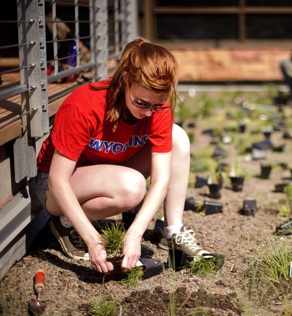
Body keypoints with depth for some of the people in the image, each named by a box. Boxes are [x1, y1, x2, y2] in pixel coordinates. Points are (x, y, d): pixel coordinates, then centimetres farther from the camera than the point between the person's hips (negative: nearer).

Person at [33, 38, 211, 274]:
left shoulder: (158, 107, -19)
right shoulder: (86, 106, -33)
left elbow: (161, 178, -22)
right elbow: (58, 181, -31)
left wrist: (134, 234, -36)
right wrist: (92, 238, -39)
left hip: (109, 174, 5)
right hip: (60, 185, -5)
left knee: (178, 137, -15)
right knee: (132, 186, -37)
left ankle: (175, 232, -9)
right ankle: (67, 223, -10)